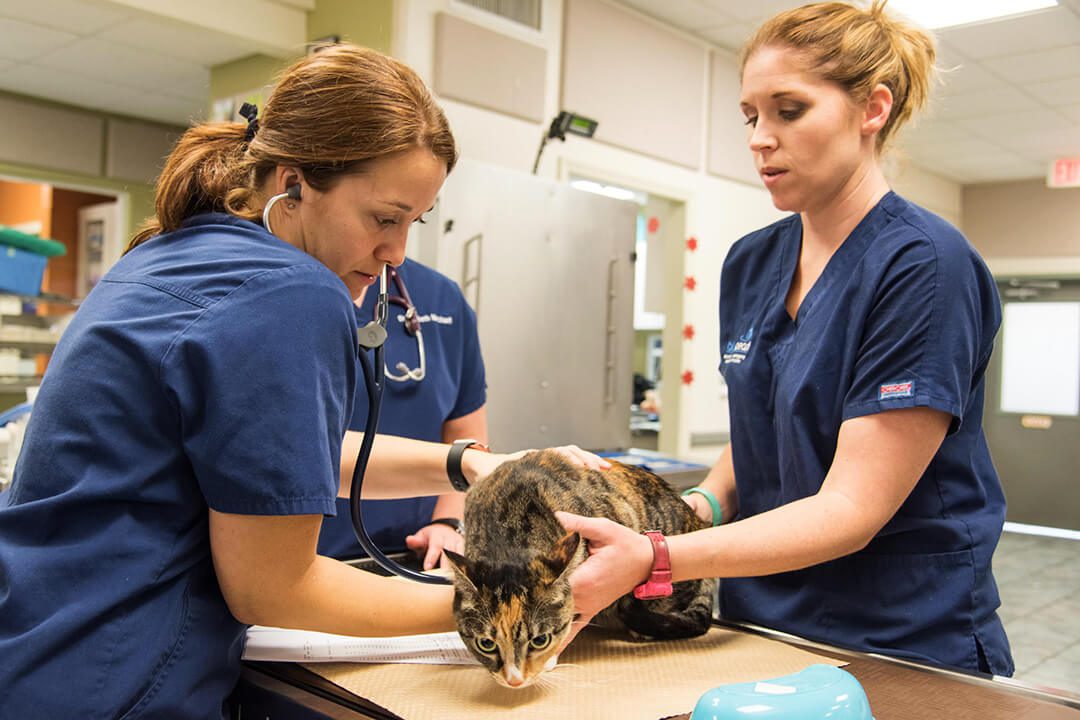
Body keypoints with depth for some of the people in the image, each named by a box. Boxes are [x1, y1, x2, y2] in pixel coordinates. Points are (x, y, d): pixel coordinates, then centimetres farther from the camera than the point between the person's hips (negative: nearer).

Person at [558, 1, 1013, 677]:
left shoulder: (926, 266, -19)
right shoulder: (750, 263, 2)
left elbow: (851, 508, -22)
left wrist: (654, 559, -31)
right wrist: (699, 506, -10)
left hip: (904, 650, -6)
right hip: (759, 622, 6)